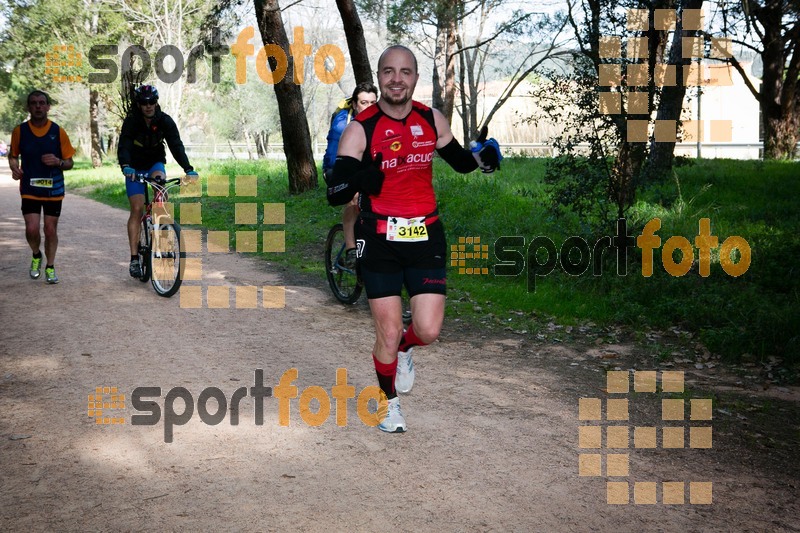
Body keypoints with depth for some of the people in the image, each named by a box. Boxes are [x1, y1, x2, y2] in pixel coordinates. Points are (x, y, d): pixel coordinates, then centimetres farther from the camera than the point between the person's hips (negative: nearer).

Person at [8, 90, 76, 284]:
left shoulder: (58, 132, -3)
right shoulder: (20, 131, -2)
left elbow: (69, 163, 2)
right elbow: (13, 155, 13)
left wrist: (58, 162, -19)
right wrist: (15, 168, -8)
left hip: (53, 189, 0)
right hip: (29, 189, 0)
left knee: (50, 230, 4)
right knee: (32, 229, -9)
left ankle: (50, 266, 23)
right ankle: (36, 256, 23)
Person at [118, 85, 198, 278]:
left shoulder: (165, 121, -15)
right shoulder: (131, 122, -19)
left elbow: (176, 146, -23)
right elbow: (123, 147, -30)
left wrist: (188, 169, -38)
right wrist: (126, 166, -51)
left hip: (155, 164, 1)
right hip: (135, 168, -1)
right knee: (137, 209, -12)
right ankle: (134, 258, -11)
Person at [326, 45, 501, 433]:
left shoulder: (432, 120, 1)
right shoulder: (361, 129, -10)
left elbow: (459, 162, 18)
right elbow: (334, 194, -15)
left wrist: (484, 157, -4)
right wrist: (359, 179, -36)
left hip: (425, 237, 3)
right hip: (379, 239, -3)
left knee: (428, 331, -6)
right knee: (388, 333, -1)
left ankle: (403, 350, 31)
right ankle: (389, 401, 26)